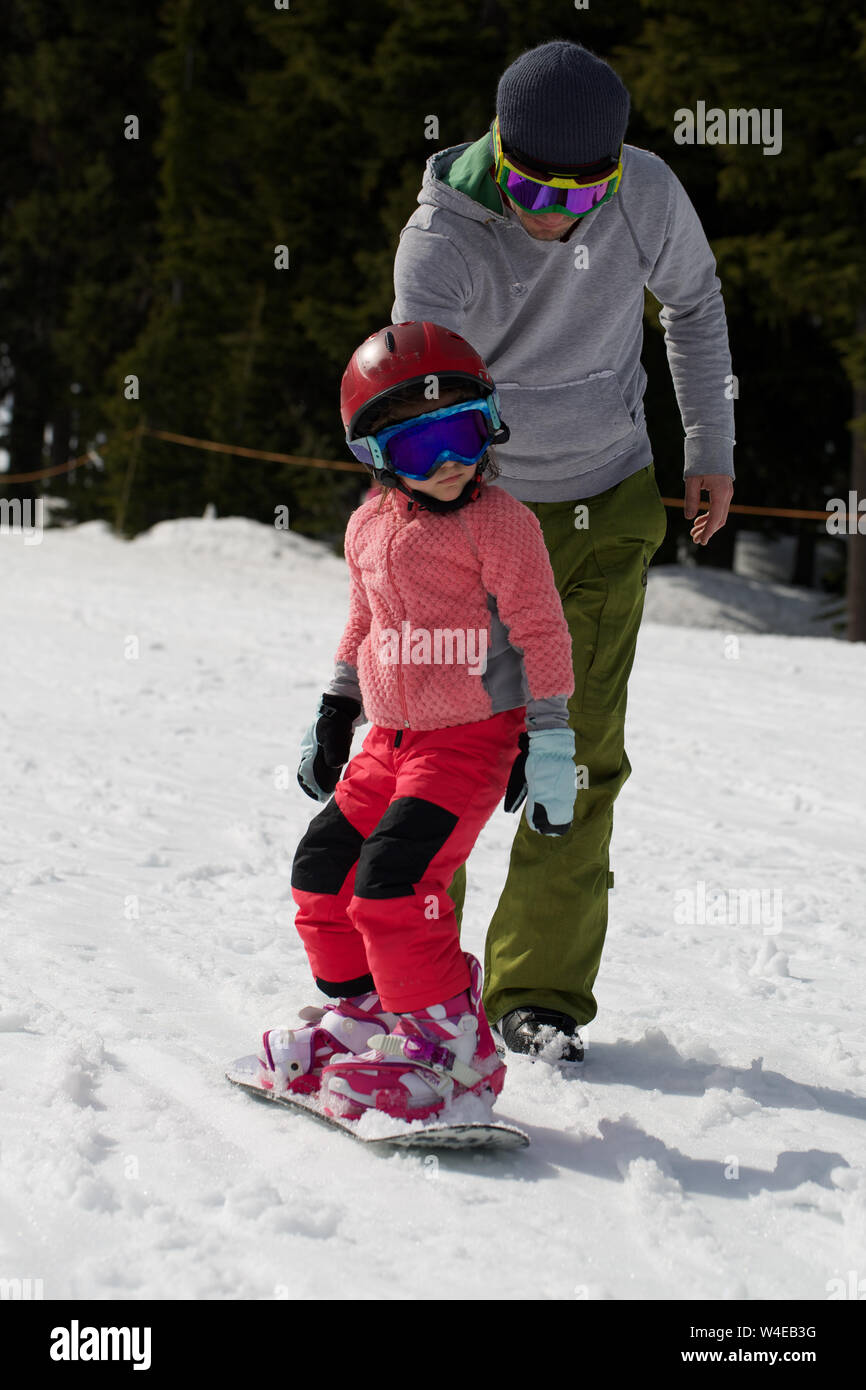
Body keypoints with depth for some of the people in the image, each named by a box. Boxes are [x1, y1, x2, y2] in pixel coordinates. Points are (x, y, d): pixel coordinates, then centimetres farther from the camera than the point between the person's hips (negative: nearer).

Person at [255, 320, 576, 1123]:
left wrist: (550, 744, -13)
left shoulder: (496, 523, -13)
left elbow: (540, 634, -12)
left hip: (473, 736, -7)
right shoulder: (368, 528, 7)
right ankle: (365, 1014, 26)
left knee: (393, 877, -19)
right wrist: (332, 720, 24)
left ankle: (449, 1047, -8)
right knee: (323, 868, 8)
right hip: (391, 737, 8)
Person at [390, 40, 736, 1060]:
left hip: (610, 508, 2)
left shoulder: (646, 194, -13)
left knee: (581, 754, -1)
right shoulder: (442, 239, -22)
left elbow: (693, 301, 9)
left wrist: (710, 445, 9)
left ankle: (538, 990, 9)